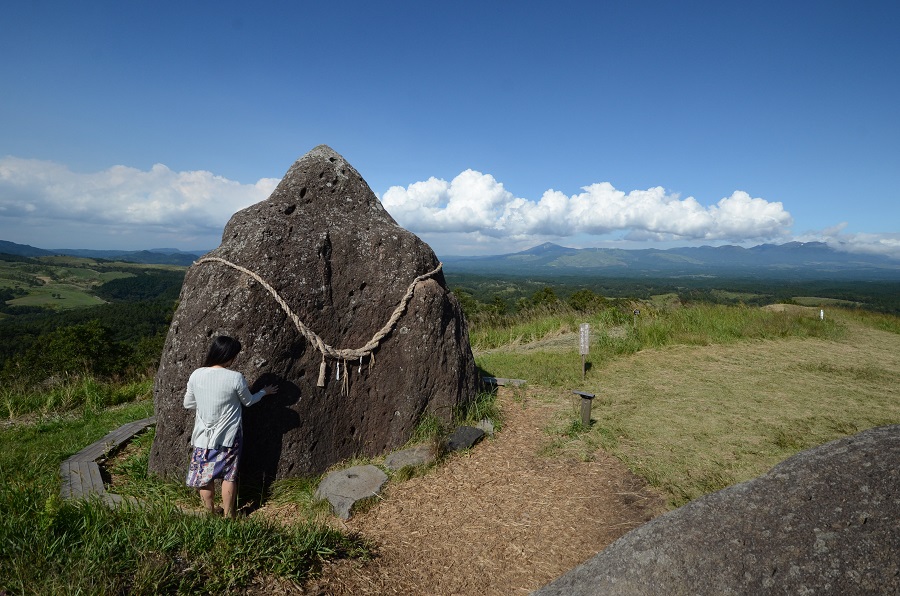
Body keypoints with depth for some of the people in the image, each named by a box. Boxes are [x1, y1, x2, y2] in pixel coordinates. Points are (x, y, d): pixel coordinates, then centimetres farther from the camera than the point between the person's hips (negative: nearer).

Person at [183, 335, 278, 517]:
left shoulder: (196, 375, -8)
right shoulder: (235, 378, -17)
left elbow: (188, 403, 6)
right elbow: (248, 401, 1)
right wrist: (264, 392, 19)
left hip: (203, 437, 3)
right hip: (228, 437, -3)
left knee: (204, 476, 17)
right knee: (228, 477, 13)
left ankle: (211, 514, 28)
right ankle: (228, 514, 22)